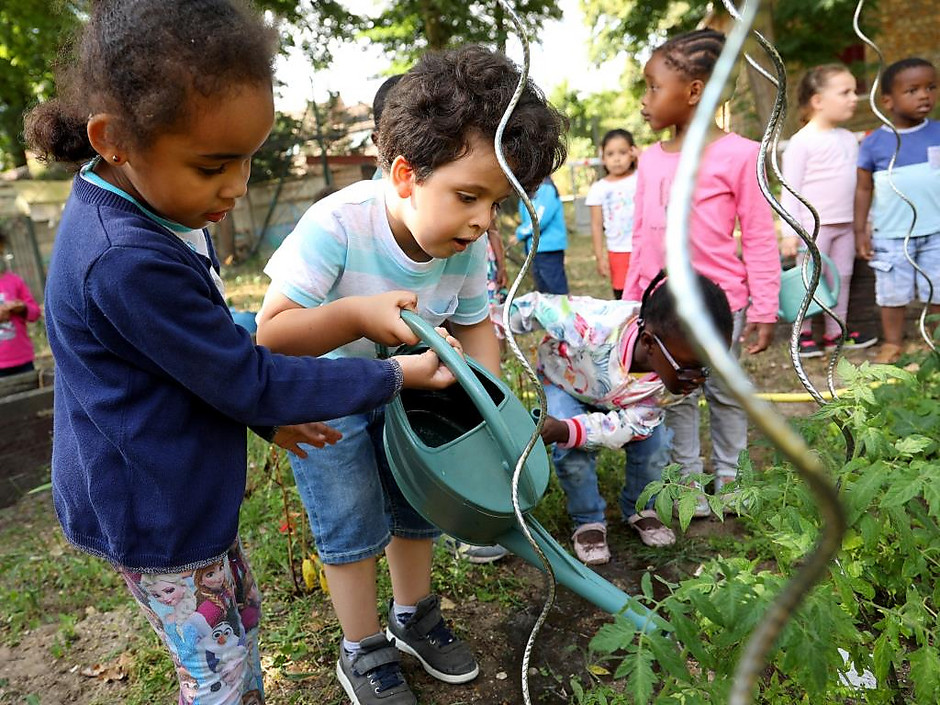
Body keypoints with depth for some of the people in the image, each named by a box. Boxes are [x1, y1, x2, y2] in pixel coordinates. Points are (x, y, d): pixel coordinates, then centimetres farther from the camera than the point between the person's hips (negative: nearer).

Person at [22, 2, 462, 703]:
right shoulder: (129, 262, -33)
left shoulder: (163, 214, -1)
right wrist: (395, 376, -18)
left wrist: (270, 418, 10)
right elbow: (247, 380, -26)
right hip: (155, 513, -9)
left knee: (243, 619, 24)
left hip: (184, 489, 9)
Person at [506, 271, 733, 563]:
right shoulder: (592, 325, -48)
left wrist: (566, 431, -46)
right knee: (573, 453, -23)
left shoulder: (682, 375, -33)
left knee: (655, 445, -12)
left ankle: (640, 510, 18)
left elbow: (628, 425, -29)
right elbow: (533, 306, -31)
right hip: (565, 382, -2)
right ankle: (588, 522, 5)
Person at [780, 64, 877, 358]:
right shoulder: (802, 141, -12)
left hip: (844, 224, 7)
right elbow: (790, 188, -13)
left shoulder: (849, 139, 10)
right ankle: (803, 334, 12)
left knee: (842, 277, 12)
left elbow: (856, 183, 18)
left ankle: (836, 331, 24)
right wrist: (790, 232, -17)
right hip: (814, 225, -7)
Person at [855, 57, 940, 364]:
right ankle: (893, 343, 24)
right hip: (891, 235, -1)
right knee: (893, 292, 9)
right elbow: (864, 188, 0)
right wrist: (860, 230, -2)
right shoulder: (874, 143, -5)